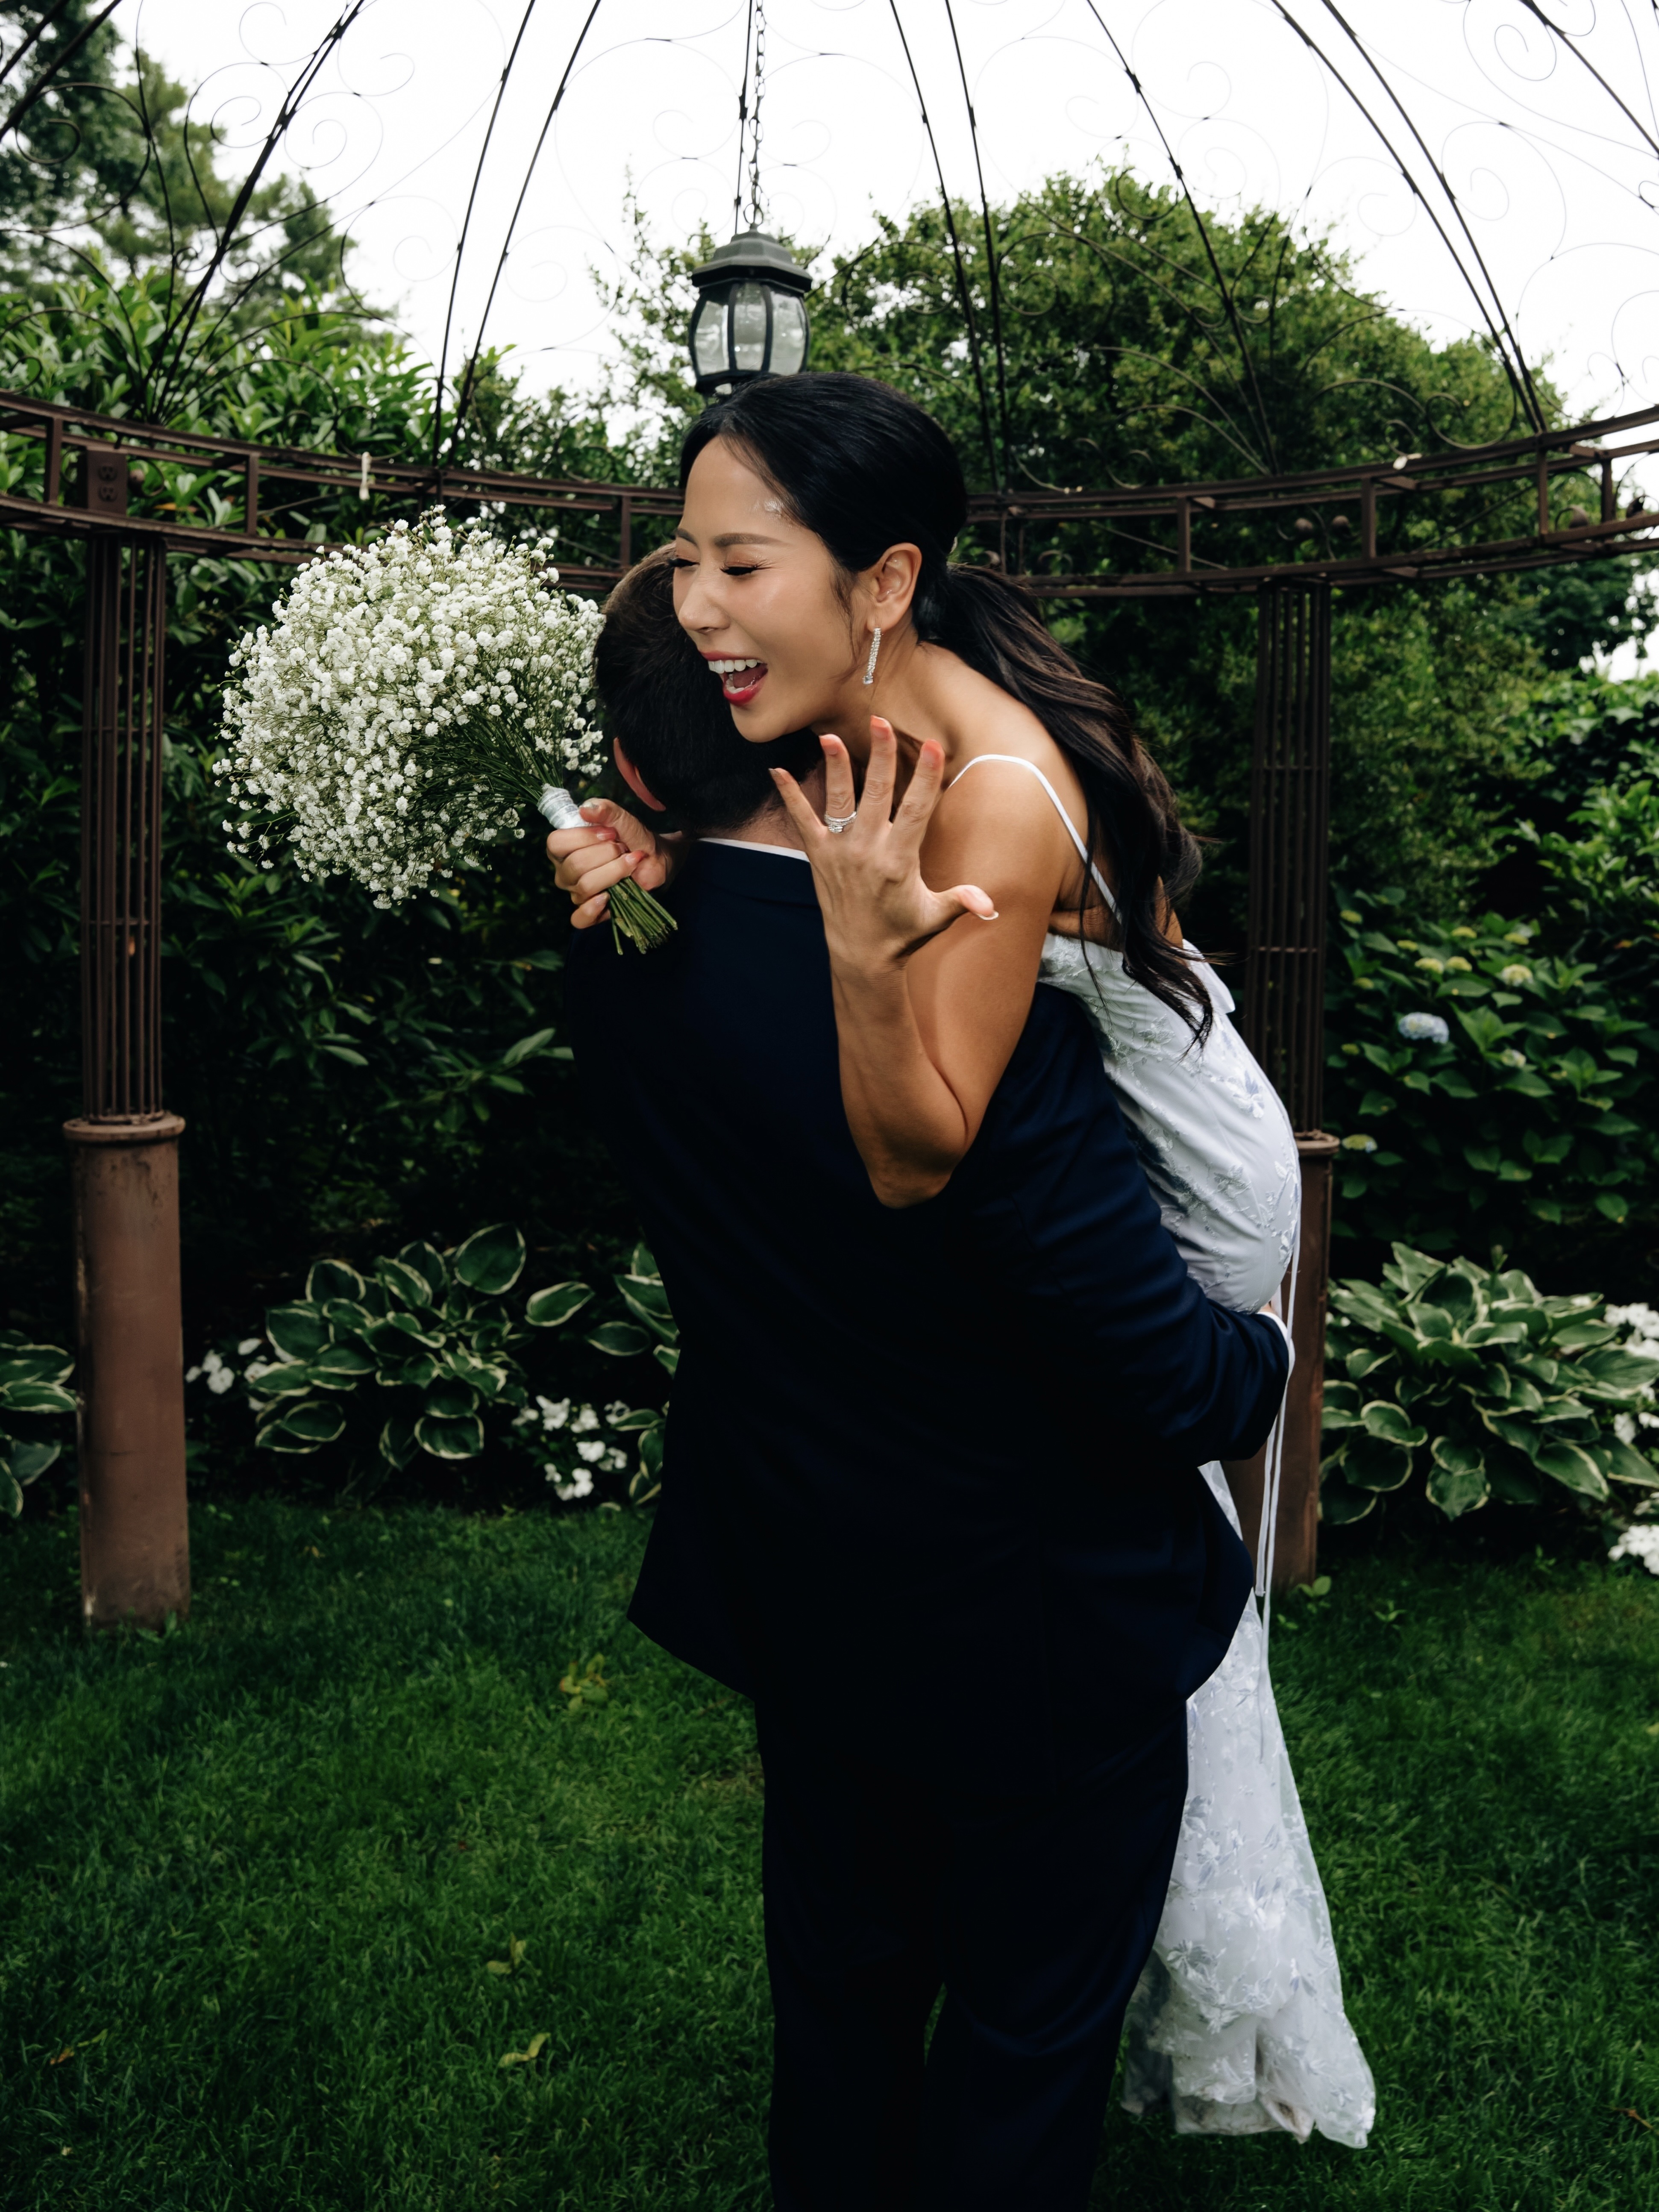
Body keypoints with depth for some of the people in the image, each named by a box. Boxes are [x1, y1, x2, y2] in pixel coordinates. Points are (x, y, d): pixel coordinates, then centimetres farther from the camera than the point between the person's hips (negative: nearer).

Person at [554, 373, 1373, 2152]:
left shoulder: (997, 801, -36)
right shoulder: (876, 712, -12)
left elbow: (912, 1157, -33)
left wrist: (863, 955, -48)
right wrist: (640, 864, -16)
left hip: (1171, 1203, -8)